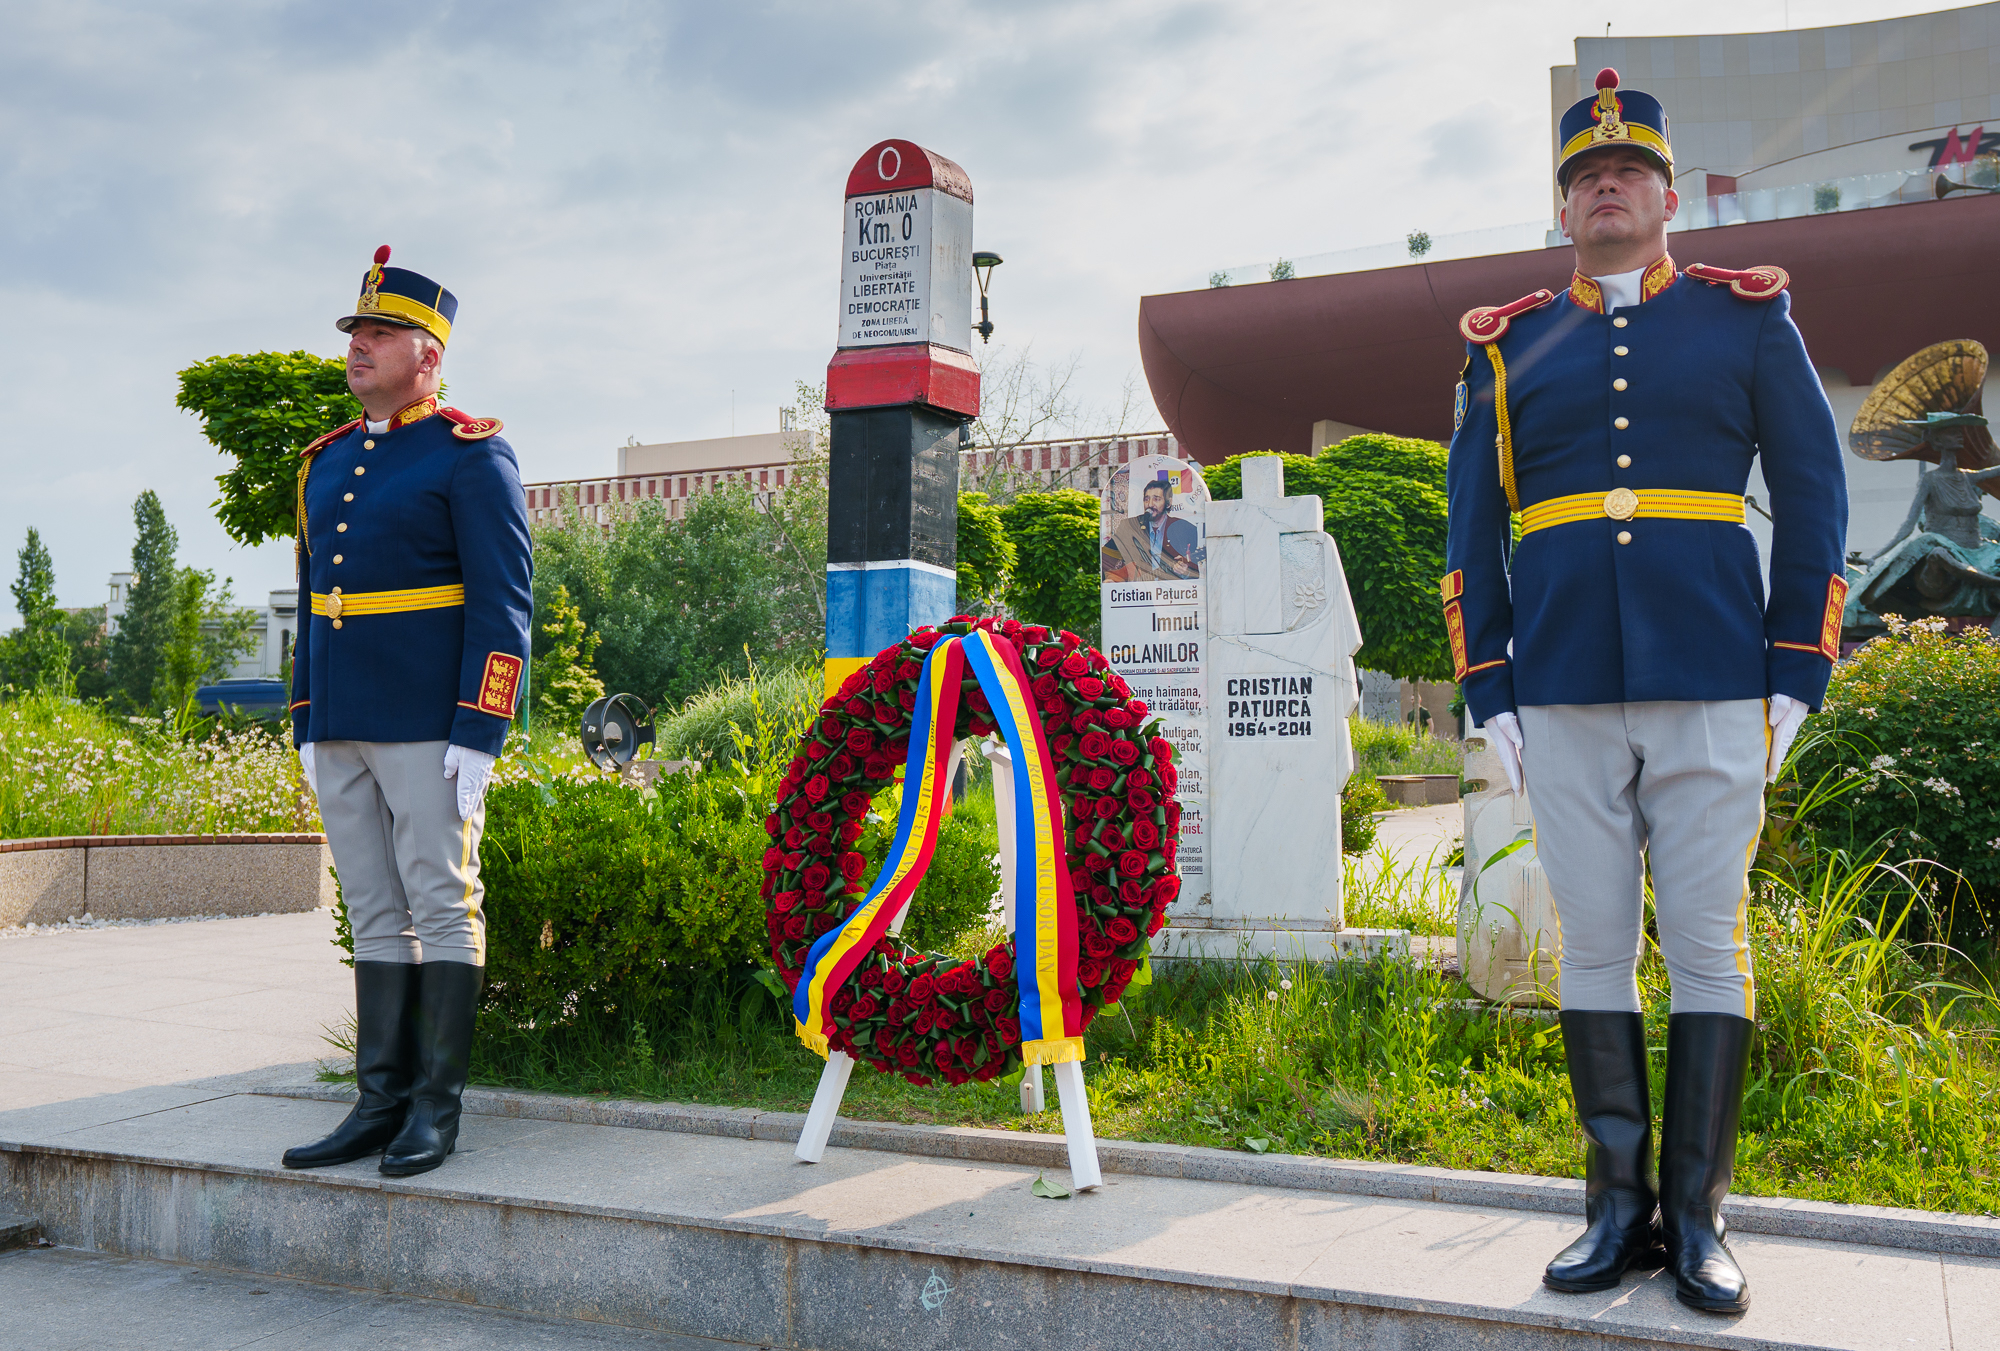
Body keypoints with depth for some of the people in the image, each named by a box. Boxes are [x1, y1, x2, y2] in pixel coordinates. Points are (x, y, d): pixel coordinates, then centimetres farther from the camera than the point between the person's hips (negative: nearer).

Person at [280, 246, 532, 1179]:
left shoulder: (470, 456, -6)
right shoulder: (326, 463, 16)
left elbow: (502, 609, -11)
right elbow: (314, 603, 21)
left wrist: (478, 737, -17)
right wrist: (306, 730, 16)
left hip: (429, 731, -7)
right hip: (343, 733, 7)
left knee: (443, 909, -1)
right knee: (377, 916, 10)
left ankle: (437, 1109, 6)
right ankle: (381, 1103, 16)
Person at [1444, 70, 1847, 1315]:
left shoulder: (1749, 319, 9)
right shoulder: (1506, 348, 12)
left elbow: (1814, 500, 7)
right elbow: (1472, 532, 11)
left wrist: (1795, 682, -1)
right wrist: (1488, 695, 4)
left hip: (1712, 694, -1)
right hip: (1565, 701, 1)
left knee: (1709, 945, 1)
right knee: (1596, 952, 4)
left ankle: (1699, 1216, 11)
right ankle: (1620, 1208, 13)